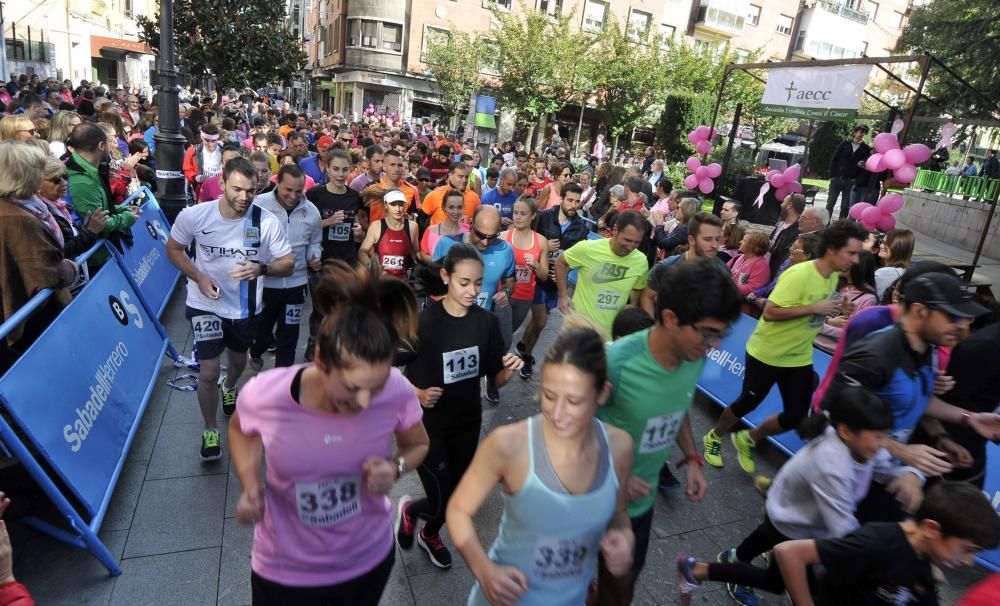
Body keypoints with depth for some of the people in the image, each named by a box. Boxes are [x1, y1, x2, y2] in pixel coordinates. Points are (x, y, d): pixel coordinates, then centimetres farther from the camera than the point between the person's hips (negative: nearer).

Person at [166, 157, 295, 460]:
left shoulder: (266, 222, -20)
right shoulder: (194, 215, -18)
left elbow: (288, 263, -13)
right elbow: (173, 248, -1)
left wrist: (261, 268, -35)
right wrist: (199, 277, -19)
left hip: (245, 307, 2)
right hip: (206, 304, -2)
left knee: (239, 360, 25)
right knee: (209, 372, -5)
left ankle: (228, 388, 63)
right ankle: (209, 430, 22)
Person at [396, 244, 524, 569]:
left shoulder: (487, 322, -8)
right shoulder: (423, 320, -20)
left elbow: (496, 379, -2)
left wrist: (510, 370, -23)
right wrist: (417, 394, -27)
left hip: (467, 422, 4)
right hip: (426, 423, -4)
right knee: (443, 500, -2)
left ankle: (430, 534, 53)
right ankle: (408, 509, 35)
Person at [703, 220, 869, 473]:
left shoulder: (833, 276, 1)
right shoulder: (799, 274, -25)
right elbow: (770, 312, -29)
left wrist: (834, 310, -5)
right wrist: (814, 308, -29)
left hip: (799, 358, 7)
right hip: (767, 353, -7)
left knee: (795, 417, 7)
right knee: (747, 403, 9)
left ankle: (747, 440, 31)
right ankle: (714, 437, 34)